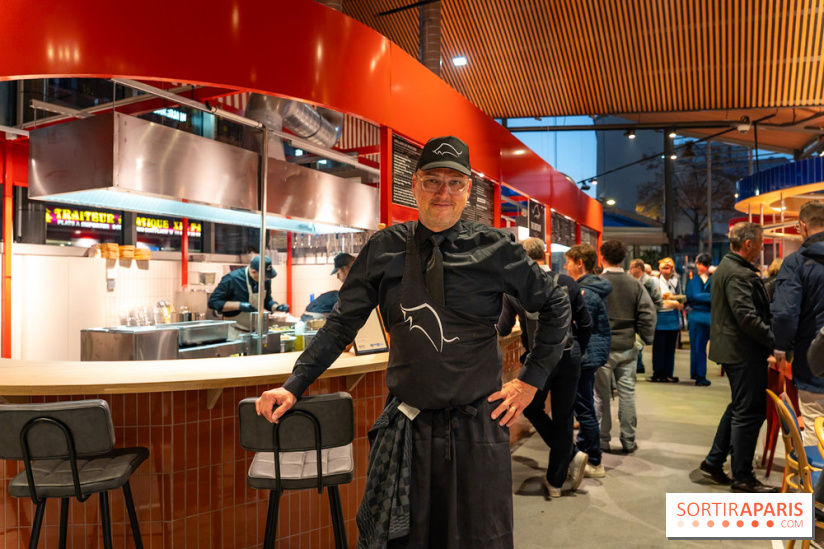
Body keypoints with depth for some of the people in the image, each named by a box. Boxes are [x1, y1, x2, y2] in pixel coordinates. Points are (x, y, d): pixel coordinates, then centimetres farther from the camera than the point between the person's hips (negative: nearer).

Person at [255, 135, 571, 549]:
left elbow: (555, 305, 7)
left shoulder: (494, 248, -4)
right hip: (405, 426, 1)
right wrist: (293, 386, -2)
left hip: (477, 425, -1)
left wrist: (531, 379, 3)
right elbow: (342, 324, 4)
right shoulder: (384, 249, 0)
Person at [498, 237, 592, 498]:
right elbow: (585, 324, 0)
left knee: (531, 409, 21)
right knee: (562, 417, 11)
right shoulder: (566, 283, -4)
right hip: (568, 357, 2)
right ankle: (555, 482, 18)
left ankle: (571, 455, 11)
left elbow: (503, 330, 2)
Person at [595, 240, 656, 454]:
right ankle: (628, 440, 19)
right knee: (627, 393, 11)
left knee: (601, 395, 8)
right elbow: (648, 314, -3)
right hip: (628, 348, 3)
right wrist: (646, 339, 7)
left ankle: (602, 439, 16)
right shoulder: (635, 284, -1)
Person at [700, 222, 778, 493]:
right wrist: (774, 341, -16)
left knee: (739, 408, 20)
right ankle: (742, 476, 11)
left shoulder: (726, 267, 13)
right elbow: (747, 317, -26)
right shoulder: (739, 274, -19)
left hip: (732, 348, 11)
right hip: (744, 351, -11)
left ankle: (714, 462, 27)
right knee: (749, 412, 0)